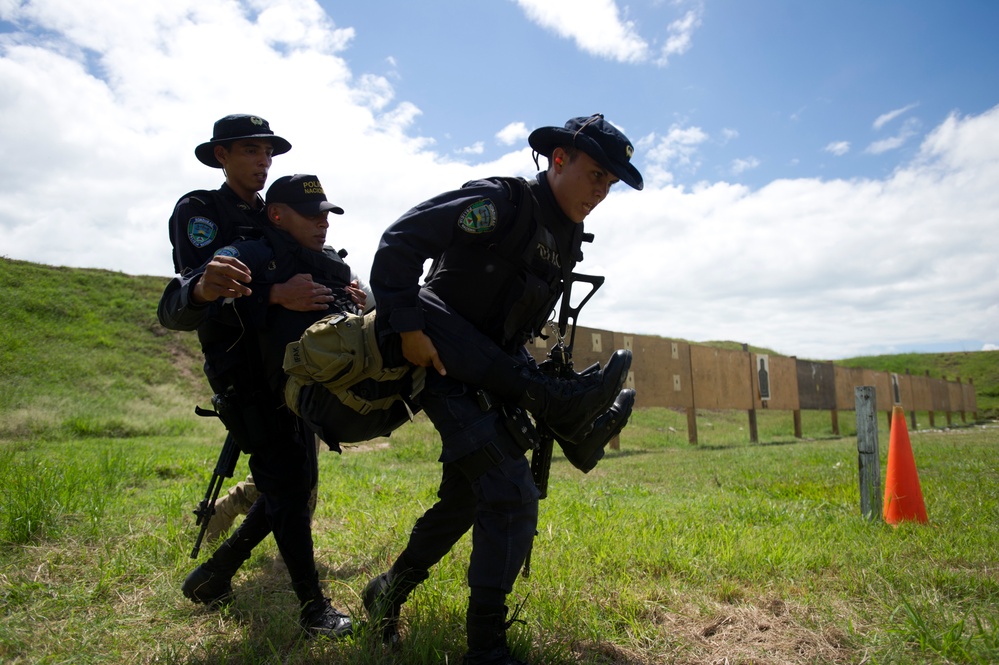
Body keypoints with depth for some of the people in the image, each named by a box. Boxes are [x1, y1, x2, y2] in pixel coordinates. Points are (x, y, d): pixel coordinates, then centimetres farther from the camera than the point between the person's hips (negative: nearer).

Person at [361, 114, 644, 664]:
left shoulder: (567, 241, 10)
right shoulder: (500, 201, -16)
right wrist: (408, 326, -27)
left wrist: (546, 398, 13)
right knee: (513, 498, -15)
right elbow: (399, 241, -21)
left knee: (464, 500, 15)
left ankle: (389, 592, 35)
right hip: (447, 367, -9)